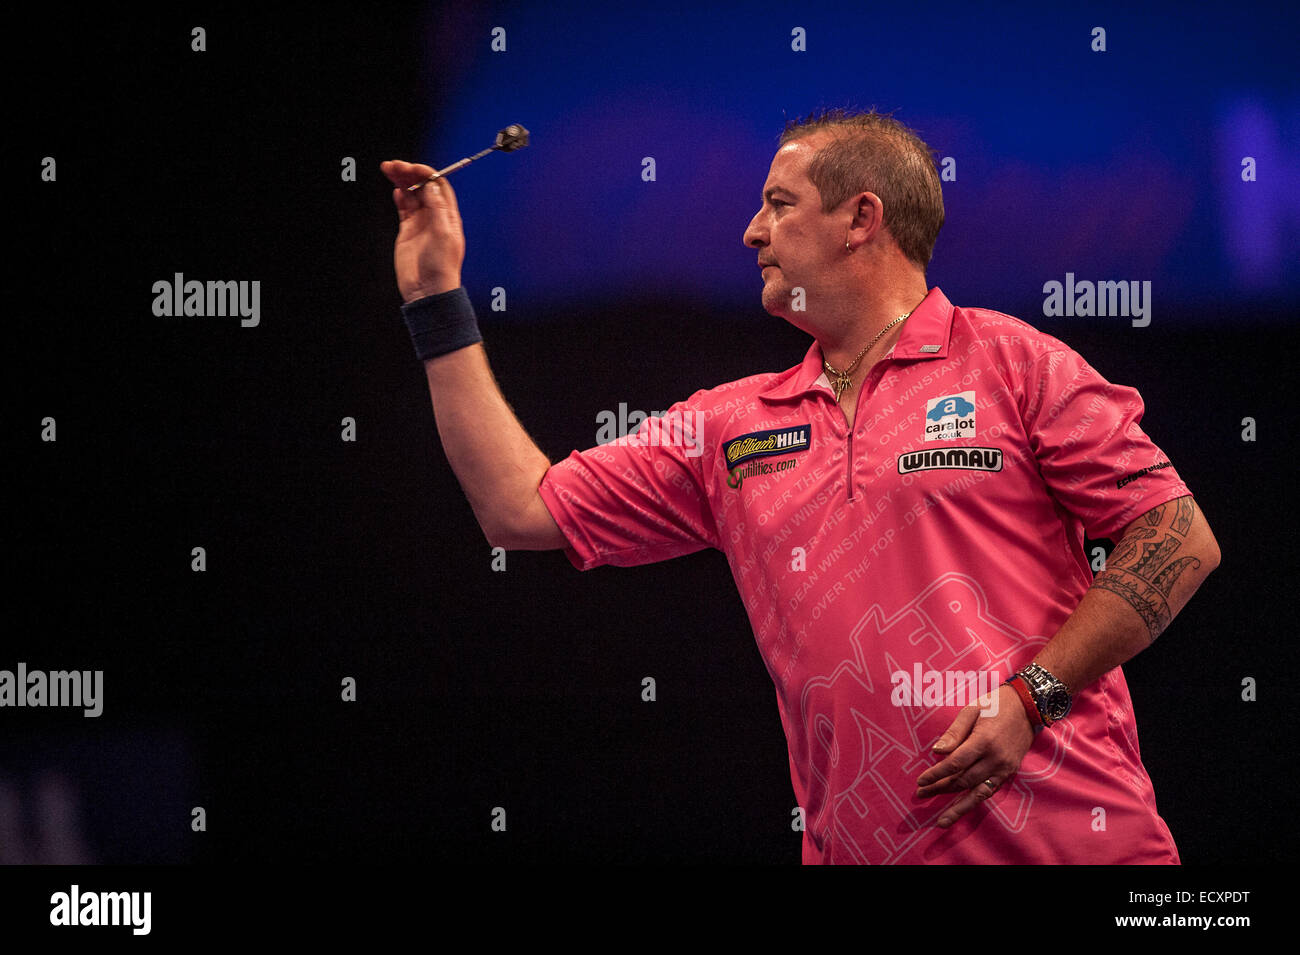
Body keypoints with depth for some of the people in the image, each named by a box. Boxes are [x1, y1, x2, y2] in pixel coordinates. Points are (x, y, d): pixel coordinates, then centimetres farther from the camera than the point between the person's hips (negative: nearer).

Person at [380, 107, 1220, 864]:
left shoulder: (1009, 363, 1)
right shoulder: (732, 427, 15)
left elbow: (1181, 540, -3)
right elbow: (523, 509, 14)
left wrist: (1035, 696, -12)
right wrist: (437, 301, 16)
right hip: (863, 848, 4)